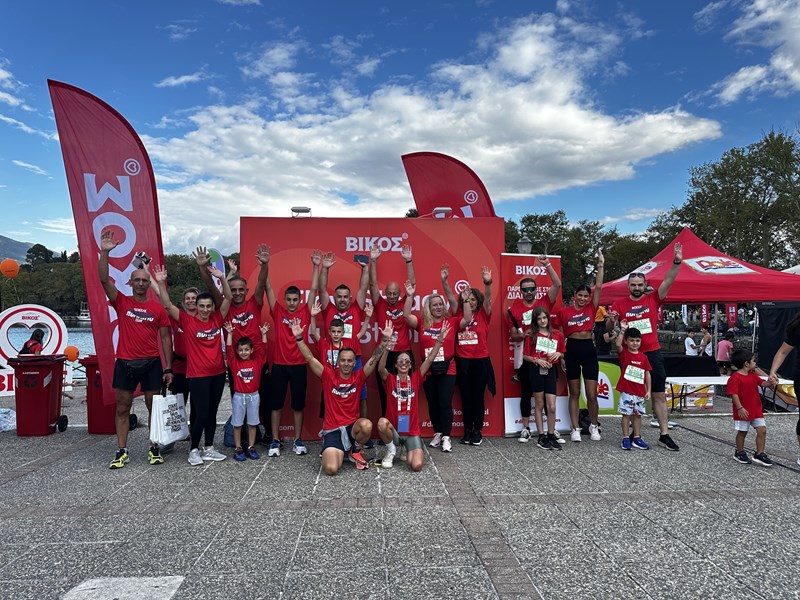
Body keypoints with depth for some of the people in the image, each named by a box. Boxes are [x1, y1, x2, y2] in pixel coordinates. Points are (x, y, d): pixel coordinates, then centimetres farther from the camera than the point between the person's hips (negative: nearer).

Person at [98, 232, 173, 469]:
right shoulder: (122, 302, 2)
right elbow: (104, 279, -12)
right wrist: (105, 253, -23)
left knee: (154, 406, 8)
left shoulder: (158, 308, 1)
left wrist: (168, 368, -2)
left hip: (151, 363, 0)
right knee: (122, 407, 7)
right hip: (125, 363, 0)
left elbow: (166, 338, 2)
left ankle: (154, 448, 19)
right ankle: (122, 451, 17)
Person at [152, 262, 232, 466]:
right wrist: (161, 283, -20)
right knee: (201, 414, -3)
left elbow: (228, 297, 1)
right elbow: (167, 305, -11)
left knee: (212, 413, 12)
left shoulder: (217, 319, 3)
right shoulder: (188, 321, -5)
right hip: (197, 375, -4)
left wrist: (222, 277, -11)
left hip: (218, 373, 4)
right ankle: (194, 450, 16)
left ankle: (209, 449, 24)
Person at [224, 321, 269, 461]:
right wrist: (229, 333, -19)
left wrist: (263, 334, -17)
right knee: (237, 424, 6)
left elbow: (263, 348, -7)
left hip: (253, 396, 1)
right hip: (238, 396, -1)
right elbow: (229, 349, -11)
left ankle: (251, 448, 19)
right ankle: (238, 449, 16)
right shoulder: (234, 362, -2)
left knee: (252, 423, 9)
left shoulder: (257, 361, 0)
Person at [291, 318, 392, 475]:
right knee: (331, 469, -22)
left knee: (367, 425, -36)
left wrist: (385, 339, -18)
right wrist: (299, 338, -16)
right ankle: (339, 452, 18)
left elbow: (374, 358, -6)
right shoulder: (329, 375, -1)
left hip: (353, 426, 1)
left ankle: (355, 450, 0)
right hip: (332, 430, -1)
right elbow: (310, 358, -6)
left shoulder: (359, 377, 1)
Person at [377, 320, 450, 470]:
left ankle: (407, 450, 18)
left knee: (417, 466, -20)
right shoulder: (390, 379, -3)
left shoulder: (415, 379, 2)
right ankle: (391, 450, -4)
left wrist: (440, 340, -17)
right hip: (393, 431, -1)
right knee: (382, 422, -36)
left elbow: (429, 360, -7)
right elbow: (380, 369, -24)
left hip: (412, 432, 1)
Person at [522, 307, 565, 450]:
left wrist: (558, 354, -6)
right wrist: (537, 360, -13)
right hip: (536, 370, -1)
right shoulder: (532, 335, 1)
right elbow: (525, 356, 2)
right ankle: (541, 437, 15)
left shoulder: (558, 335, 5)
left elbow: (562, 353, 16)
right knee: (539, 405, 6)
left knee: (552, 406, -3)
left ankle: (551, 435, 13)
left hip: (551, 370, 1)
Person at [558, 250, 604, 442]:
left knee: (592, 395, 2)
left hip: (588, 349, 1)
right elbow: (560, 334, 4)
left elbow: (598, 287, -5)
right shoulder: (564, 311, 1)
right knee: (574, 393, 7)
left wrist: (600, 265, -7)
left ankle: (594, 426, 25)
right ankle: (575, 428, 17)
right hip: (571, 350, -1)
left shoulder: (592, 308, 4)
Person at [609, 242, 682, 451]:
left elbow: (668, 282, -8)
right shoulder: (619, 304, 0)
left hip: (653, 354, 1)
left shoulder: (653, 299, 3)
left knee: (659, 395, 6)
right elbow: (609, 330, 3)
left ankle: (664, 435, 13)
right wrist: (611, 321, -20)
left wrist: (677, 261, -21)